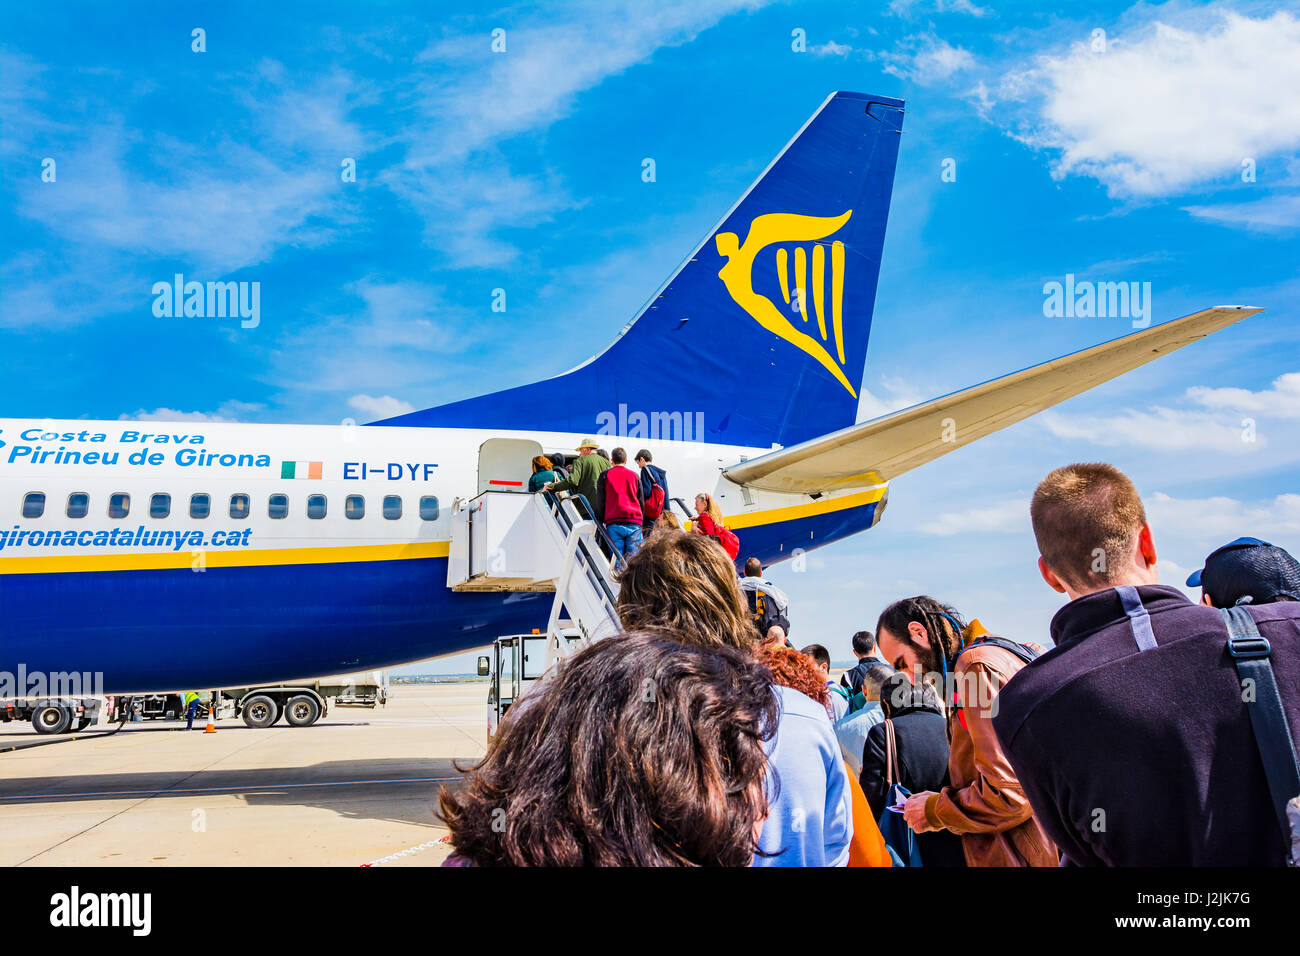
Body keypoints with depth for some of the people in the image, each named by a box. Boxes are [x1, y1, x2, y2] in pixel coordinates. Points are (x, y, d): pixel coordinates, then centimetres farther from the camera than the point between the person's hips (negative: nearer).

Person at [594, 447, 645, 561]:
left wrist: (602, 519, 16)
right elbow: (641, 501, 17)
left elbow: (600, 501, 7)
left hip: (614, 522, -1)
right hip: (634, 522, 1)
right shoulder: (634, 475, 14)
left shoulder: (605, 475, 8)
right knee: (633, 557, -2)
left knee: (617, 556, -2)